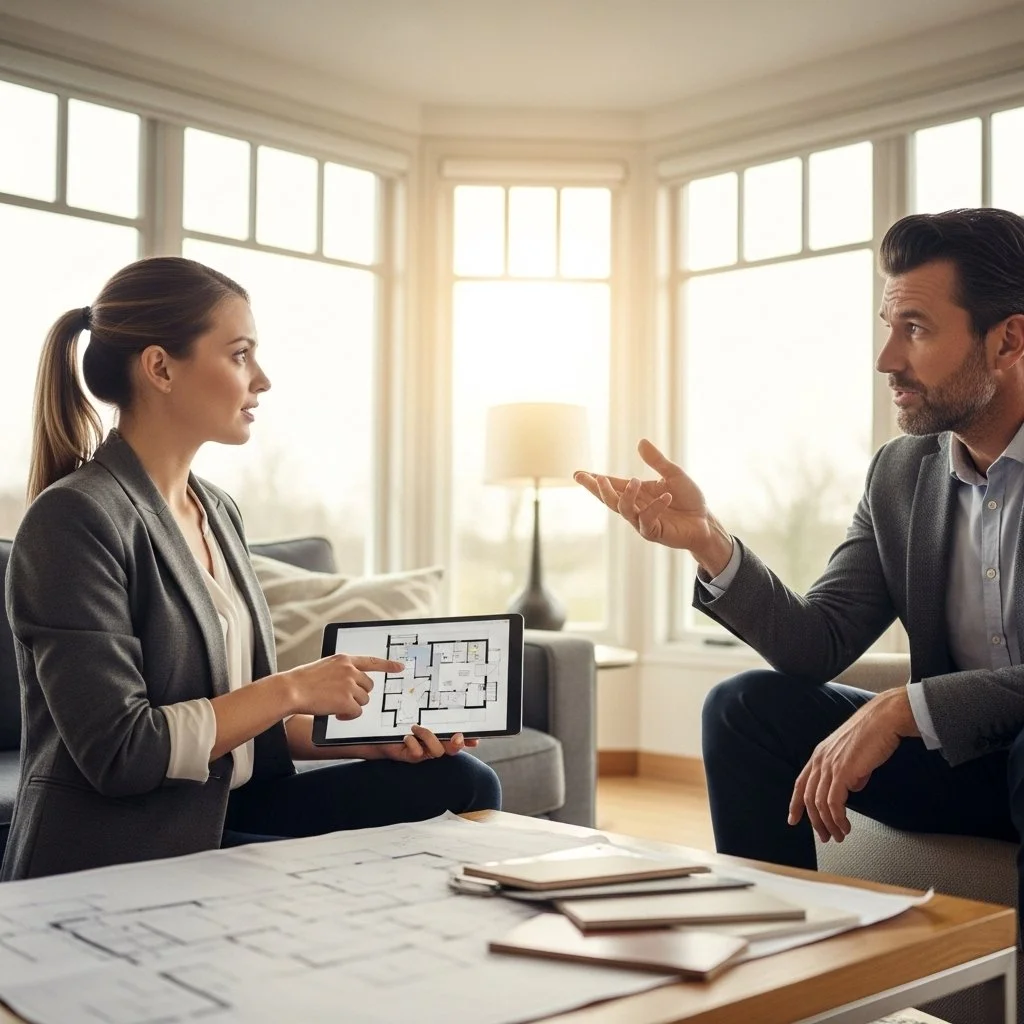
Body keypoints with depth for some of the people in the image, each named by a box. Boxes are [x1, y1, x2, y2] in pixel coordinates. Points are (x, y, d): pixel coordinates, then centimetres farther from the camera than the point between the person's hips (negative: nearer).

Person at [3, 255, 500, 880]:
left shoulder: (218, 511, 9)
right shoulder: (76, 518, -16)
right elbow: (119, 753, -22)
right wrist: (292, 688, -16)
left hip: (230, 816, 8)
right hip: (121, 861, -7)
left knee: (462, 782, -3)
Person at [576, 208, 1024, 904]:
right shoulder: (899, 473, 3)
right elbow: (821, 645, -2)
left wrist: (902, 708, -28)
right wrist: (710, 542, -17)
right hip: (958, 759, 6)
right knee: (745, 706, -8)